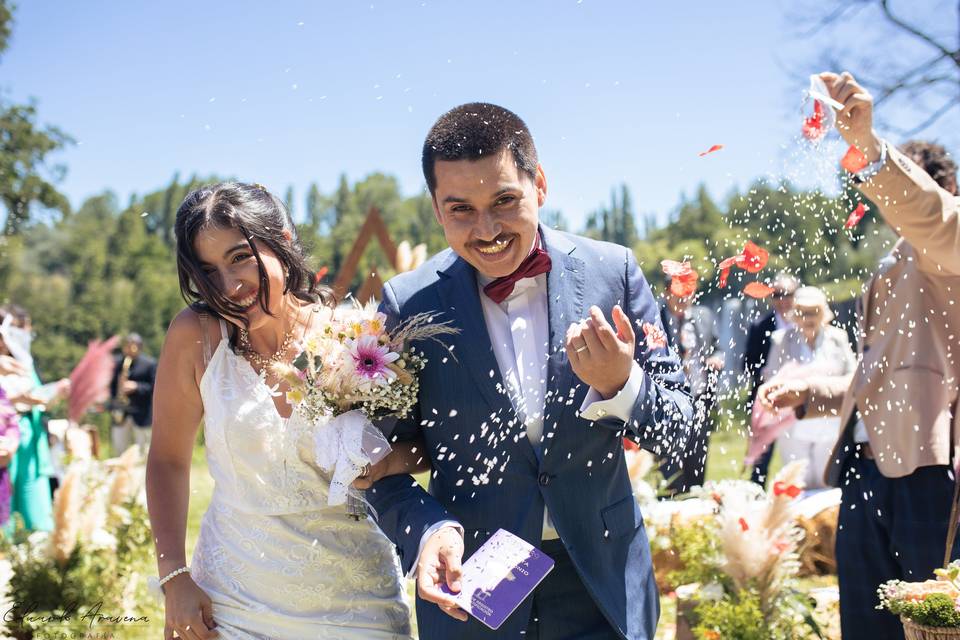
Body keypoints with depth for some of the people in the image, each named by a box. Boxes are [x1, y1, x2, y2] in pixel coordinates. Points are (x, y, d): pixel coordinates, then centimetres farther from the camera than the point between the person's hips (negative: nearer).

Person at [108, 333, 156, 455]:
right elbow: (112, 384, 16)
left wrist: (136, 387, -20)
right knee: (118, 451, 7)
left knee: (143, 453, 3)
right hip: (120, 413, 4)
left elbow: (155, 387, -7)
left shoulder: (149, 364, -3)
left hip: (141, 414, -3)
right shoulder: (118, 362, 8)